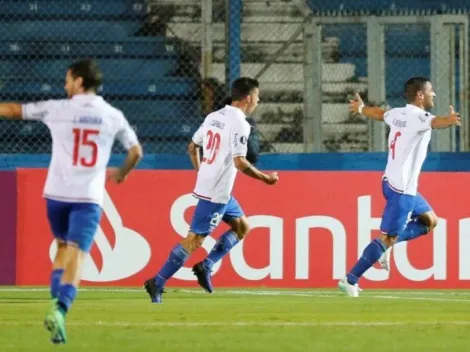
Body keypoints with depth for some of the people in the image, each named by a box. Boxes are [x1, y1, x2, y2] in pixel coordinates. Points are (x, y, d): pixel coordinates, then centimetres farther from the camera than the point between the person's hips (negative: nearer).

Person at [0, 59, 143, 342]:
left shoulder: (57, 109, 0)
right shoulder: (113, 116, 4)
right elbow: (136, 151, 11)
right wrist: (122, 174, 29)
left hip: (56, 194, 1)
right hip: (89, 198, -1)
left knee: (63, 247, 23)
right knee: (76, 255, -7)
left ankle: (57, 304, 11)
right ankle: (60, 309, -28)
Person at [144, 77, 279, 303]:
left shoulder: (213, 117, 10)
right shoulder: (239, 124, -16)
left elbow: (192, 147, 17)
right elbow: (239, 162, -22)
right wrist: (265, 178, -11)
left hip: (206, 185, 9)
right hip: (217, 193, -9)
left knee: (242, 227, 20)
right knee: (195, 239, -8)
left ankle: (205, 266, 12)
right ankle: (157, 283, -9)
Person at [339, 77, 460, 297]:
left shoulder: (398, 114, 10)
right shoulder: (417, 117, -17)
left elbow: (378, 113, 32)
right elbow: (434, 122, -41)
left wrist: (360, 108, 54)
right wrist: (449, 121, -63)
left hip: (391, 182, 10)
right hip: (402, 189, -10)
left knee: (429, 221, 18)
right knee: (388, 237, -6)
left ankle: (387, 244, 11)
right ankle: (350, 280, -5)